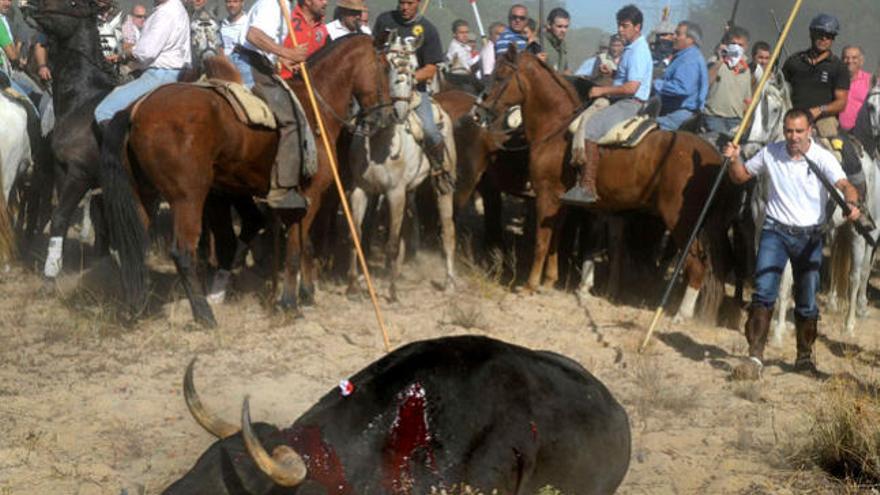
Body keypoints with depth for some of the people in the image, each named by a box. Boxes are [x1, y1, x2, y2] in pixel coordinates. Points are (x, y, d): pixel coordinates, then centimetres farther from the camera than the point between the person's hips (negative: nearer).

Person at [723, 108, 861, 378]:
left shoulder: (823, 158, -9)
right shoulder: (770, 154, 0)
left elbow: (844, 184, -24)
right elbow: (741, 176, 14)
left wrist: (852, 204, -46)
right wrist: (734, 159, -8)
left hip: (809, 236, -1)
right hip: (775, 231, 1)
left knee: (807, 302, 6)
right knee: (763, 292, -14)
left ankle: (804, 356, 27)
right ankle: (755, 355, -14)